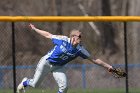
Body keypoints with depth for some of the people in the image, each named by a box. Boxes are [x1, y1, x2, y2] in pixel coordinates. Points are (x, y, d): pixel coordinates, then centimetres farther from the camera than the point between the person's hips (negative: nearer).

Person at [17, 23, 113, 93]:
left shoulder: (80, 49, -16)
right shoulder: (63, 40, -25)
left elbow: (94, 59, -14)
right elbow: (48, 35, -10)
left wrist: (107, 66, -19)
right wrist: (35, 29, -3)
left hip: (58, 67, 3)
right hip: (46, 62, -3)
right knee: (35, 84, 3)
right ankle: (25, 82, 40)